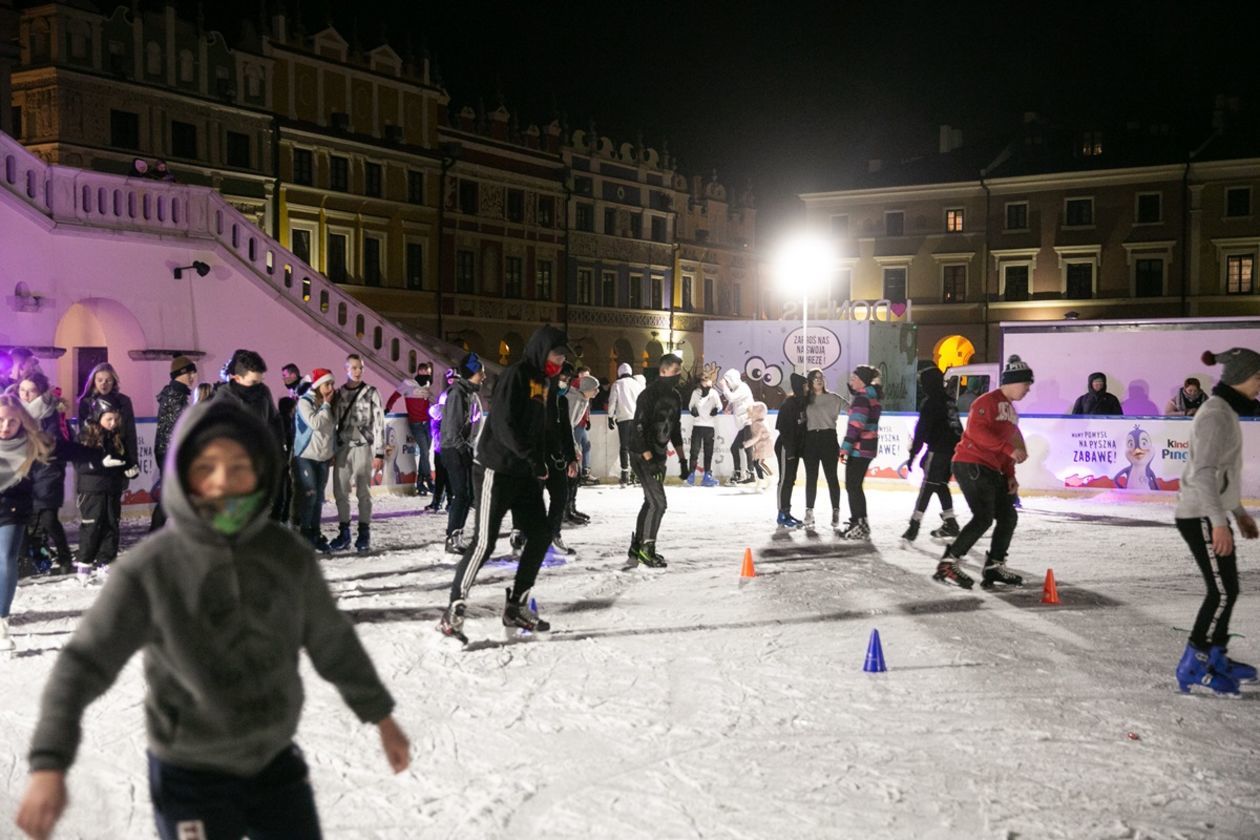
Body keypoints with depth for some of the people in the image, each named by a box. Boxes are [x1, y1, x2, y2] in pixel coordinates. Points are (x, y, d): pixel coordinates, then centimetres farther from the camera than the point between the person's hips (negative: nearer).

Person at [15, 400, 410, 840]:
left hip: (276, 760, 4)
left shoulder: (287, 554, -8)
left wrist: (381, 716, 12)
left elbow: (332, 640, 4)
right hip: (189, 772, -3)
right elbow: (83, 663, -17)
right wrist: (48, 764, -28)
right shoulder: (149, 569, -18)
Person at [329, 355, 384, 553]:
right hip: (342, 448, 3)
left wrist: (379, 453, -6)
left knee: (363, 492, 0)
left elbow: (379, 423, -1)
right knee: (340, 492, 2)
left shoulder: (371, 393, 2)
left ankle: (364, 535, 7)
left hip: (363, 447, -3)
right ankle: (344, 533, 12)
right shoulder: (338, 394, 11)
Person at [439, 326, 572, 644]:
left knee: (540, 535, 7)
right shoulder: (515, 375, -12)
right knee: (485, 541, -9)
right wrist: (534, 458, -21)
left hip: (525, 474, 9)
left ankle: (516, 607, 17)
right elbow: (504, 424, -22)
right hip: (496, 471, -9)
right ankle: (454, 610, -1)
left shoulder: (541, 382, 16)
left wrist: (541, 468, 11)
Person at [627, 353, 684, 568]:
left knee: (651, 502, 13)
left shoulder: (676, 397, 9)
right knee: (658, 503, -12)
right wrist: (648, 458, -24)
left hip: (659, 455, 9)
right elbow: (639, 427, -20)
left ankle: (637, 546, 24)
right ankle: (647, 549, -3)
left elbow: (674, 428, 18)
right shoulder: (649, 394, -17)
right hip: (643, 456, -9)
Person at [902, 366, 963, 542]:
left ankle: (914, 526, -14)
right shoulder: (949, 400, 16)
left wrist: (913, 454, -13)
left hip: (939, 450, -8)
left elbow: (922, 430, -15)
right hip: (954, 449, 8)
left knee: (928, 486, -10)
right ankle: (950, 523, 19)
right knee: (941, 484, 17)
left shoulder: (930, 402, -9)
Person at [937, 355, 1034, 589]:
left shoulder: (1011, 410, 21)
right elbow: (977, 431, -24)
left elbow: (1008, 443, 24)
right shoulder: (988, 402, -10)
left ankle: (994, 566, 22)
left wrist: (1010, 476, 14)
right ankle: (948, 564, -14)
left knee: (1008, 516, 11)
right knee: (984, 518, -18)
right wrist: (1009, 449, -27)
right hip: (971, 465, -10)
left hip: (991, 471, 10)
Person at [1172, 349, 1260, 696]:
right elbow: (1203, 472, -24)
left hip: (1212, 513, 10)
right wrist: (1219, 522, -27)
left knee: (1226, 589, 14)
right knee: (1224, 591, -7)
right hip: (1201, 516, -10)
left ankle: (1215, 658, 25)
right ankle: (1193, 669, -1)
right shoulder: (1215, 414, -17)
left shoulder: (1227, 412, 14)